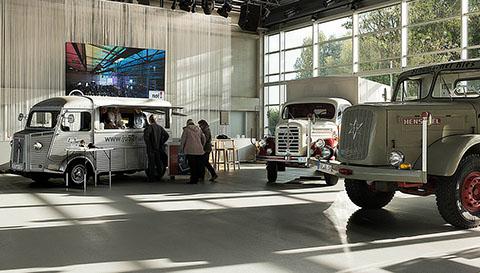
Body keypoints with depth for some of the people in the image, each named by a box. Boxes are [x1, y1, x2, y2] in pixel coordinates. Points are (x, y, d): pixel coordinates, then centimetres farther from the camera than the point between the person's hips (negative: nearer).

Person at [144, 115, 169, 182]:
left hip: (151, 148, -5)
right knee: (158, 162, 16)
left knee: (151, 162, 1)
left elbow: (146, 135, -26)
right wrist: (161, 143, 10)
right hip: (158, 148, 5)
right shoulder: (159, 127, 7)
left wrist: (147, 144, -13)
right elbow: (167, 135, 7)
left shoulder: (149, 127, -11)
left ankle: (152, 178, 4)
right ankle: (159, 176, 22)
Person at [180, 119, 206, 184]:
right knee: (198, 166, 7)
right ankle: (196, 179, 11)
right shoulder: (198, 129, 15)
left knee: (192, 166, -4)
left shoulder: (186, 129, 2)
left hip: (190, 150, -4)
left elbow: (183, 139, 1)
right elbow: (203, 138, 20)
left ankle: (193, 180, -3)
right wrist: (202, 146, 33)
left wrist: (182, 148, 12)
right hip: (199, 150, 4)